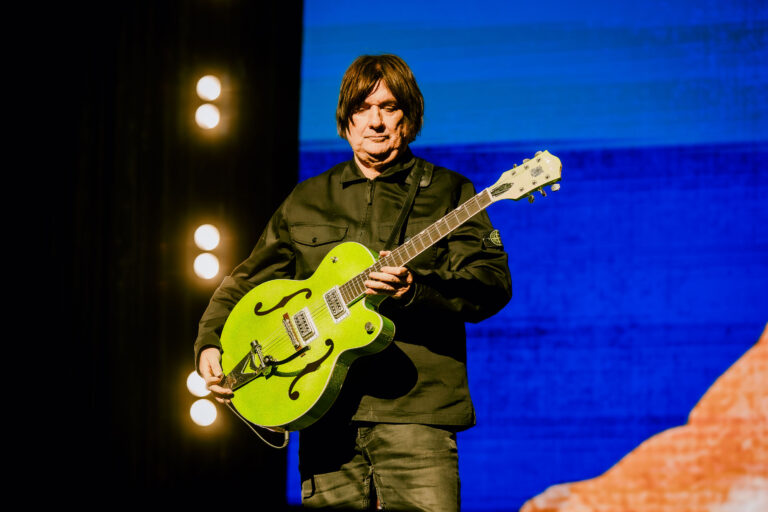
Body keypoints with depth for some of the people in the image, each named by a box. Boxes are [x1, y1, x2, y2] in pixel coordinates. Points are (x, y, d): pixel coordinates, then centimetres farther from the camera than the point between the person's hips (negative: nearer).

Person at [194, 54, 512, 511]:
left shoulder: (449, 193, 8)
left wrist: (416, 290, -20)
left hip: (414, 406, -3)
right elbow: (247, 281, 24)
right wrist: (211, 344, 7)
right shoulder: (307, 200, 19)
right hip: (324, 406, 3)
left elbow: (493, 286, -4)